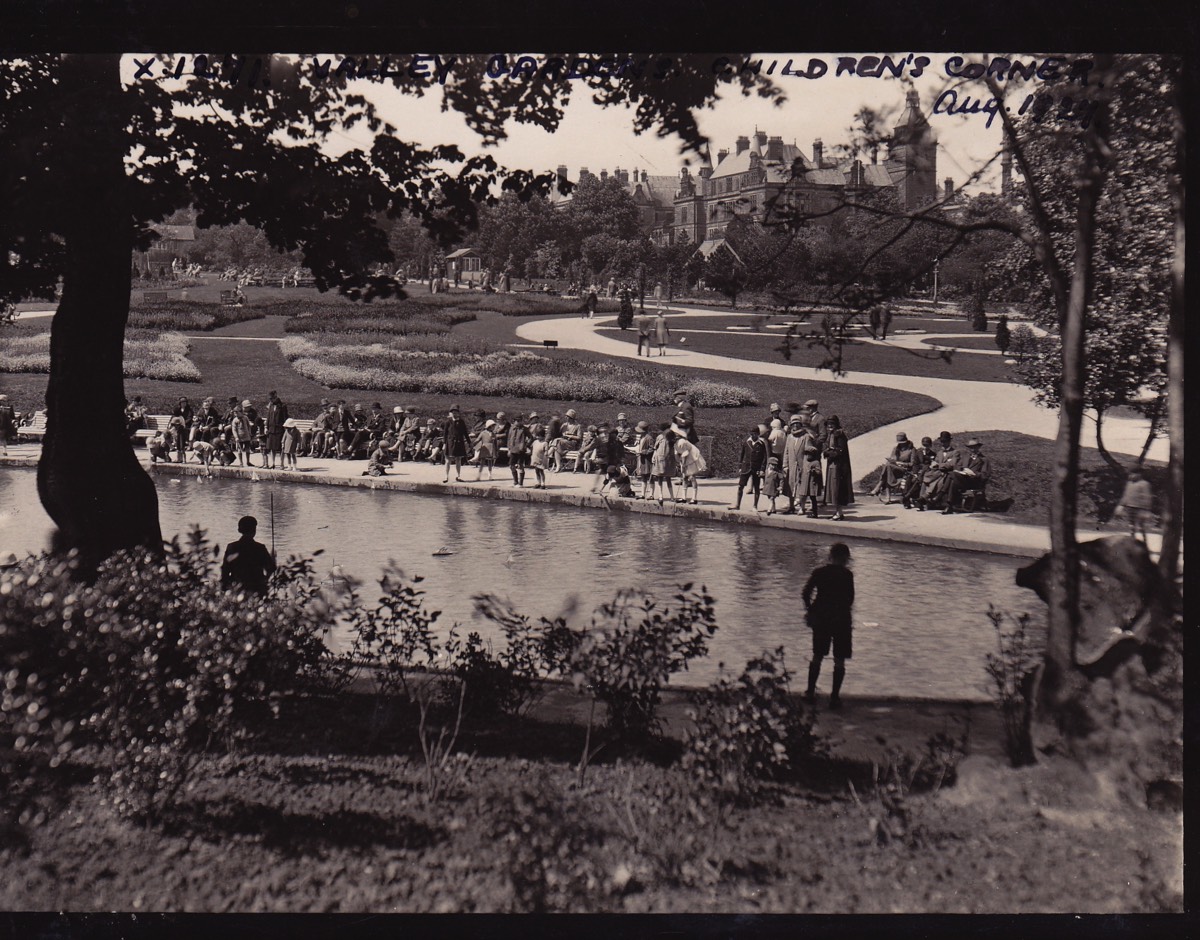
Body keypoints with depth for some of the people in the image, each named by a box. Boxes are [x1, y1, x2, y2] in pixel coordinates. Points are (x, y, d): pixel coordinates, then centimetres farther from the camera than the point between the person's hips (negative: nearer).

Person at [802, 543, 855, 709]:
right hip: (841, 620, -3)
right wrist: (843, 609, 9)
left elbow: (805, 593, -4)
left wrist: (809, 610, 11)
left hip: (820, 619, 3)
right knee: (839, 661, 4)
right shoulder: (847, 574, -8)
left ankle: (810, 692, 18)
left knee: (817, 656, 16)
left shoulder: (819, 572, 0)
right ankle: (834, 696, 2)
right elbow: (850, 600, -10)